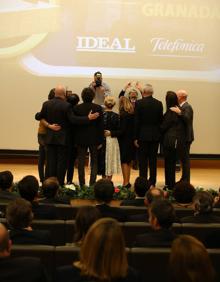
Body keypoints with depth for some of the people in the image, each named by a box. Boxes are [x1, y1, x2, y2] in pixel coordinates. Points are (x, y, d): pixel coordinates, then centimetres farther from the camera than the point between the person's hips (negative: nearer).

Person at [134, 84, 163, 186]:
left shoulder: (139, 103, -9)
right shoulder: (159, 103, 2)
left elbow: (136, 121, -9)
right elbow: (160, 120, 5)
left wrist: (136, 137, -4)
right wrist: (159, 134, 15)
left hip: (143, 136, -3)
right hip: (155, 136, 3)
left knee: (143, 160, 3)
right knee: (153, 160, 10)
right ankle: (152, 182, 15)